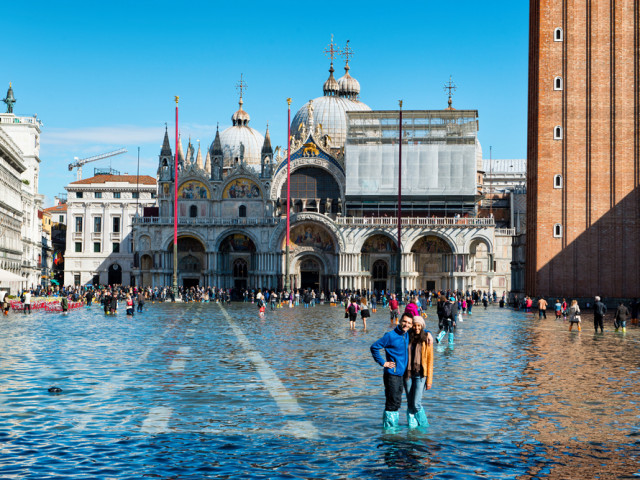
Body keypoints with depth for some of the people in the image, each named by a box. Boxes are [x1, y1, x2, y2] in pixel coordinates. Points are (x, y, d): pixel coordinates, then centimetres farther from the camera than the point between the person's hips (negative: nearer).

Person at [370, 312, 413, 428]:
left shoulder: (408, 335, 9)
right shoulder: (390, 336, -11)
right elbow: (374, 347, -10)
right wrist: (383, 363, -10)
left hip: (401, 374, 7)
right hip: (392, 374, -7)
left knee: (397, 402, 12)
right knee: (392, 402, -6)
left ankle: (394, 424, 22)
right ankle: (388, 426, 4)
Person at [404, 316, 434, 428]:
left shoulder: (427, 340, -2)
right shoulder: (407, 339, 5)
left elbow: (430, 360, -1)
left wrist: (429, 380, -4)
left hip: (420, 375, -3)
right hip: (408, 374, 3)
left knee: (416, 404, -8)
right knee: (410, 404, 6)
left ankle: (424, 425, 12)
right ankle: (412, 425, 17)